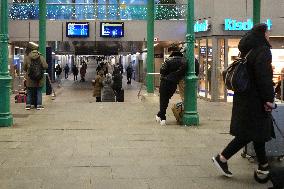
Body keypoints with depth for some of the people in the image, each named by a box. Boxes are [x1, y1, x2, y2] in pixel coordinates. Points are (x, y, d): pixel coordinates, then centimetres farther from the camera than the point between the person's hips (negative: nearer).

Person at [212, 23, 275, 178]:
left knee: (257, 131, 14)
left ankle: (263, 166, 21)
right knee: (250, 133, -4)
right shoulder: (262, 50, -14)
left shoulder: (248, 50, 14)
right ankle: (222, 158, -4)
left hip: (245, 97, 10)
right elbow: (263, 77, -22)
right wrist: (269, 99, -19)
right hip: (255, 100, -10)